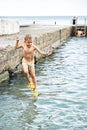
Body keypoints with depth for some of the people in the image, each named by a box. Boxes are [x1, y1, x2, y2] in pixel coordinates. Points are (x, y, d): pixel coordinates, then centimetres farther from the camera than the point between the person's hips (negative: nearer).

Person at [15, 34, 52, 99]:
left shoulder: (34, 47, -18)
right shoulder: (23, 45, -10)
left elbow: (40, 51, -25)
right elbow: (16, 47, 6)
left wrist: (46, 53, -41)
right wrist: (17, 41, -9)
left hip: (31, 62, 0)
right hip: (25, 61, 1)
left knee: (33, 75, 3)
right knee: (26, 72, -28)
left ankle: (35, 89, 19)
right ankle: (29, 82, 1)